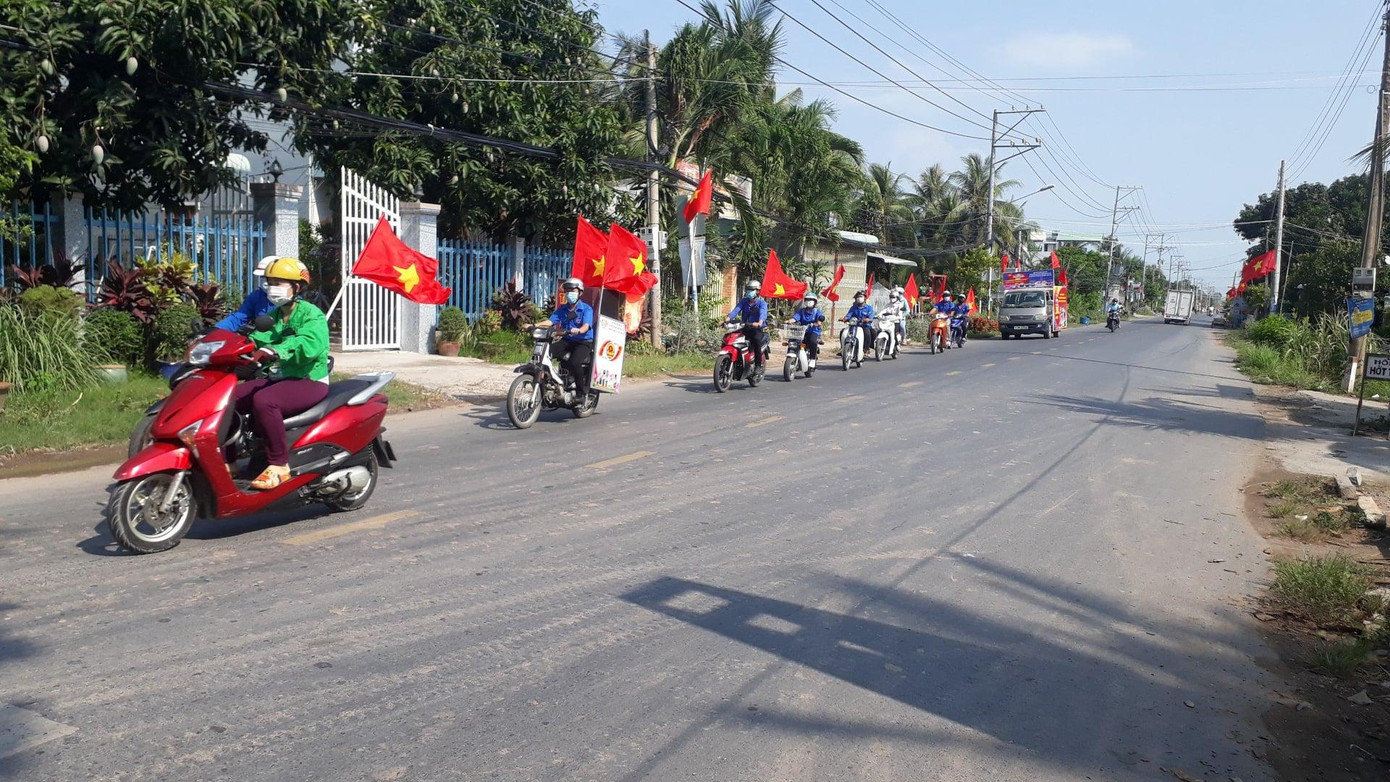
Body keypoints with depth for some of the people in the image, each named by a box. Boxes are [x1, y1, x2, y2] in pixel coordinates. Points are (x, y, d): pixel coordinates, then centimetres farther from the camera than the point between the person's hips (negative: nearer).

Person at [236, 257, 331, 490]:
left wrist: (274, 351, -45)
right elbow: (261, 338, 3)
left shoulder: (311, 314, -9)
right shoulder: (275, 316, 19)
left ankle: (279, 466, -27)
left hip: (311, 382, -9)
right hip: (283, 378, 9)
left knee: (263, 400, -34)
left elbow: (311, 343, -30)